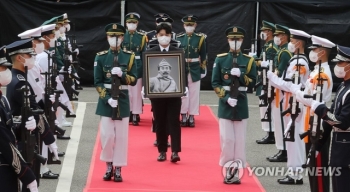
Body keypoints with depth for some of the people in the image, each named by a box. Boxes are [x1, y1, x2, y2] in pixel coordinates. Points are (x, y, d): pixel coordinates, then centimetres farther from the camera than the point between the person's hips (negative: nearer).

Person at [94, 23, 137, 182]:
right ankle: (109, 166, 16)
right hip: (106, 101, -1)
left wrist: (122, 74, -18)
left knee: (121, 136, 2)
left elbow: (134, 80, 1)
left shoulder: (129, 57, 3)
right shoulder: (100, 57, 1)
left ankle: (118, 169, 11)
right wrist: (107, 98, -14)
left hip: (122, 101, 1)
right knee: (107, 135, -3)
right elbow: (98, 82, -2)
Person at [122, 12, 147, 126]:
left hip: (138, 67, -1)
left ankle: (135, 115, 4)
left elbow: (144, 55, 3)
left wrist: (144, 69, -1)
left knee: (136, 91, 1)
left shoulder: (142, 37, 2)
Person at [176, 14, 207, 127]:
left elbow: (203, 56, 3)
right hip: (182, 70, 0)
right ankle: (183, 117, 11)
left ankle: (191, 117, 9)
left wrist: (203, 70, 1)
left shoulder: (200, 38, 0)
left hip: (195, 70, 0)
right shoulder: (179, 38, 2)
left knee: (194, 94, 2)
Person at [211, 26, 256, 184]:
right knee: (227, 139, -3)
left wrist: (240, 75, -15)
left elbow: (253, 81, 2)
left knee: (240, 140, 3)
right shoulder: (220, 59, 1)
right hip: (225, 104, -1)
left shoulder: (249, 60, 5)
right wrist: (226, 98, -14)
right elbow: (215, 83, -2)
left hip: (241, 104, 1)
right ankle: (227, 172, 8)